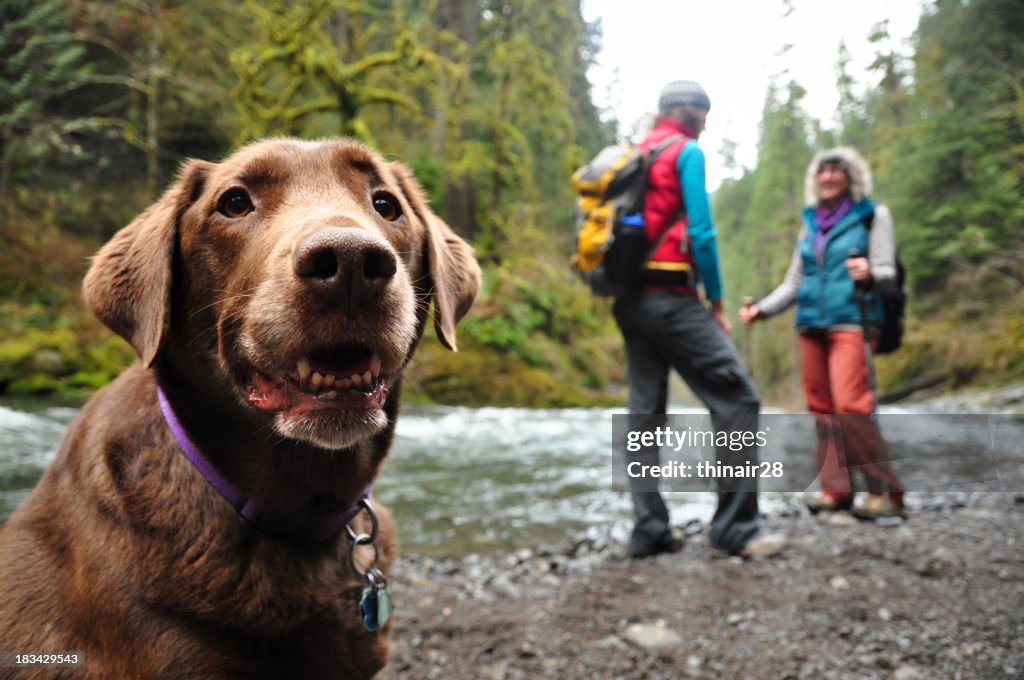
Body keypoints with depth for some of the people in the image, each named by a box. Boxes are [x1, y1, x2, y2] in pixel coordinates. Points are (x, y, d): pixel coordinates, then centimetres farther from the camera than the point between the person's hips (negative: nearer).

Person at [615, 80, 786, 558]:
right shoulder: (687, 152, -3)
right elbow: (701, 233, -11)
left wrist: (632, 291, 16)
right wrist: (717, 302, -3)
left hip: (630, 300, 9)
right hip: (672, 298, -8)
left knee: (645, 411, 9)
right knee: (738, 400, -5)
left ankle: (648, 530, 9)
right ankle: (735, 528, -7)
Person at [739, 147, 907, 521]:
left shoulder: (873, 215, 6)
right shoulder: (810, 222, 19)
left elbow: (887, 272, -3)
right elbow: (794, 282, 23)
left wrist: (868, 274, -26)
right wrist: (761, 309, 11)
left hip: (850, 320, -5)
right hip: (811, 324, 5)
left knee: (851, 405, -17)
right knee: (821, 405, 1)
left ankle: (886, 491, -10)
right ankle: (836, 489, 7)